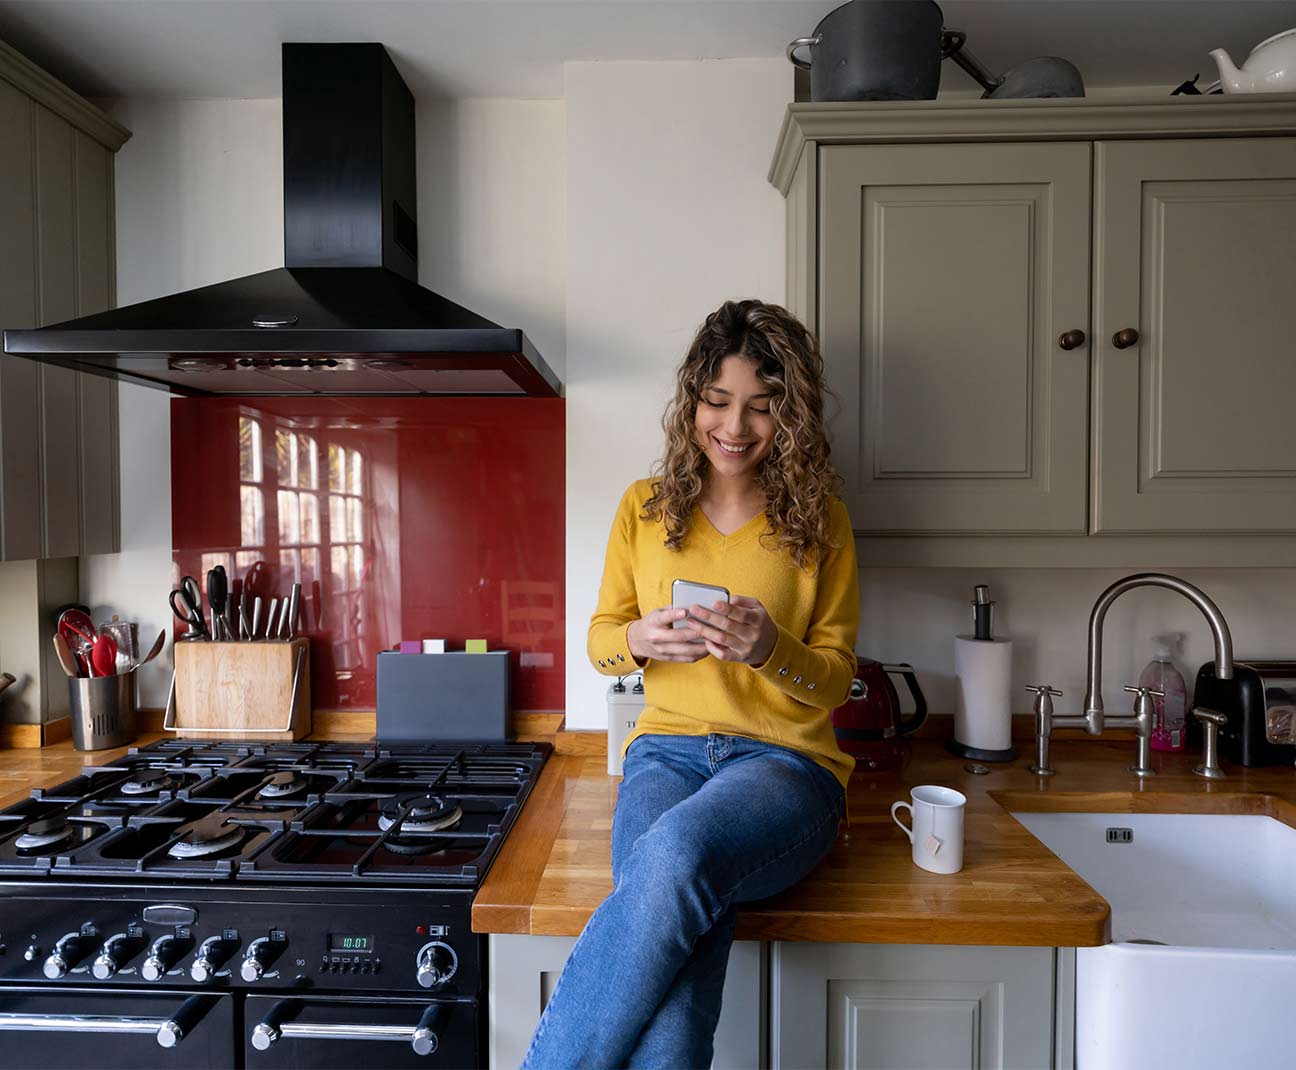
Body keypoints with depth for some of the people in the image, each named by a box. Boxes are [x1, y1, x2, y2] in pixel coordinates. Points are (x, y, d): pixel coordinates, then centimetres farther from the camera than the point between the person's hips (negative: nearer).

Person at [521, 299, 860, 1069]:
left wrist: (770, 648, -18)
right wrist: (638, 640, -12)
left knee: (677, 851, -36)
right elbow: (600, 640, 13)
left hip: (785, 761, -1)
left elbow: (835, 678, 5)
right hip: (666, 752, 2)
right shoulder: (646, 508, 10)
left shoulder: (821, 520, 5)